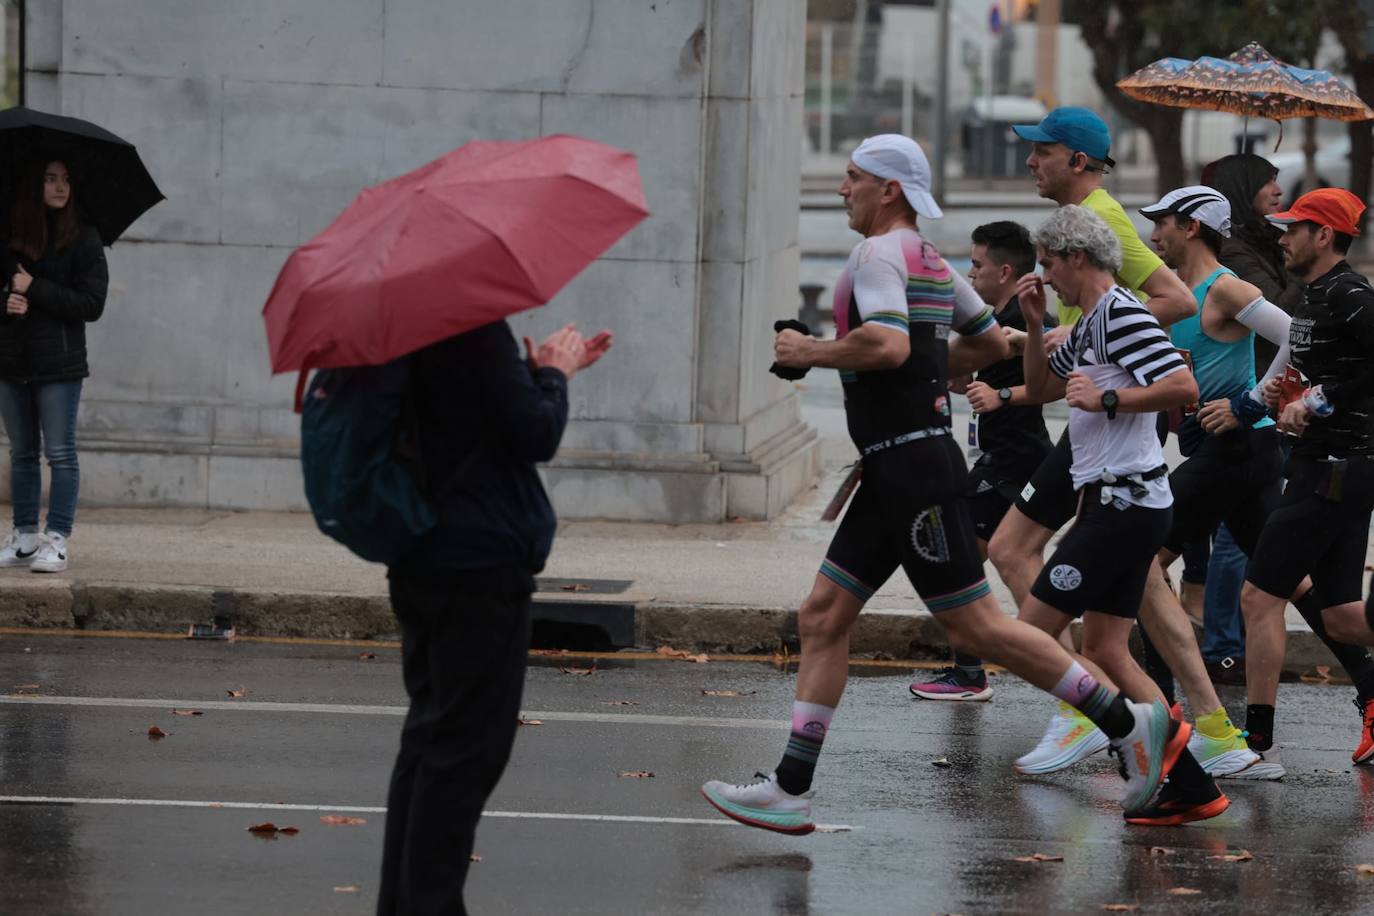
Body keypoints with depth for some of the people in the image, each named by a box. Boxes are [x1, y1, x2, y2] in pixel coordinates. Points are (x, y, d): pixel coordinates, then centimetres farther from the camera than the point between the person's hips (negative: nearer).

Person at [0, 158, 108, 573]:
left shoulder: (83, 238, -4)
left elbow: (92, 304, -9)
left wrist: (33, 290, -14)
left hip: (59, 364, -4)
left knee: (60, 452, -5)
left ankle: (57, 540, -4)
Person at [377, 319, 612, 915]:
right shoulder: (475, 328, -20)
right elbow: (536, 435, -17)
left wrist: (545, 369, 22)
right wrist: (553, 373, 0)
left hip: (419, 562, 10)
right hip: (480, 563, -10)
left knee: (429, 742, 16)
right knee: (465, 751, -5)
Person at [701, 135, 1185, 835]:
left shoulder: (880, 253, -12)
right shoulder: (931, 262, 17)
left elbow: (887, 344, -28)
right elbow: (992, 344, 28)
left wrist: (807, 352, -14)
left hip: (912, 466, -10)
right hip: (896, 470, 10)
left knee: (975, 625, -8)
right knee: (822, 616, 7)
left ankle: (1130, 723, -4)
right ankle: (790, 789, 6)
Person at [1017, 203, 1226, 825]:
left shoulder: (1123, 314, -14)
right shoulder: (1090, 324, 18)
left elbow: (1183, 387, -25)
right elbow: (1040, 389, 31)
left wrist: (1106, 399, -22)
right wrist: (1034, 325, 18)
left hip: (1123, 504, -10)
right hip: (1116, 501, 10)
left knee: (1032, 634, -8)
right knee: (1105, 651, 9)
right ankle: (1189, 787, 5)